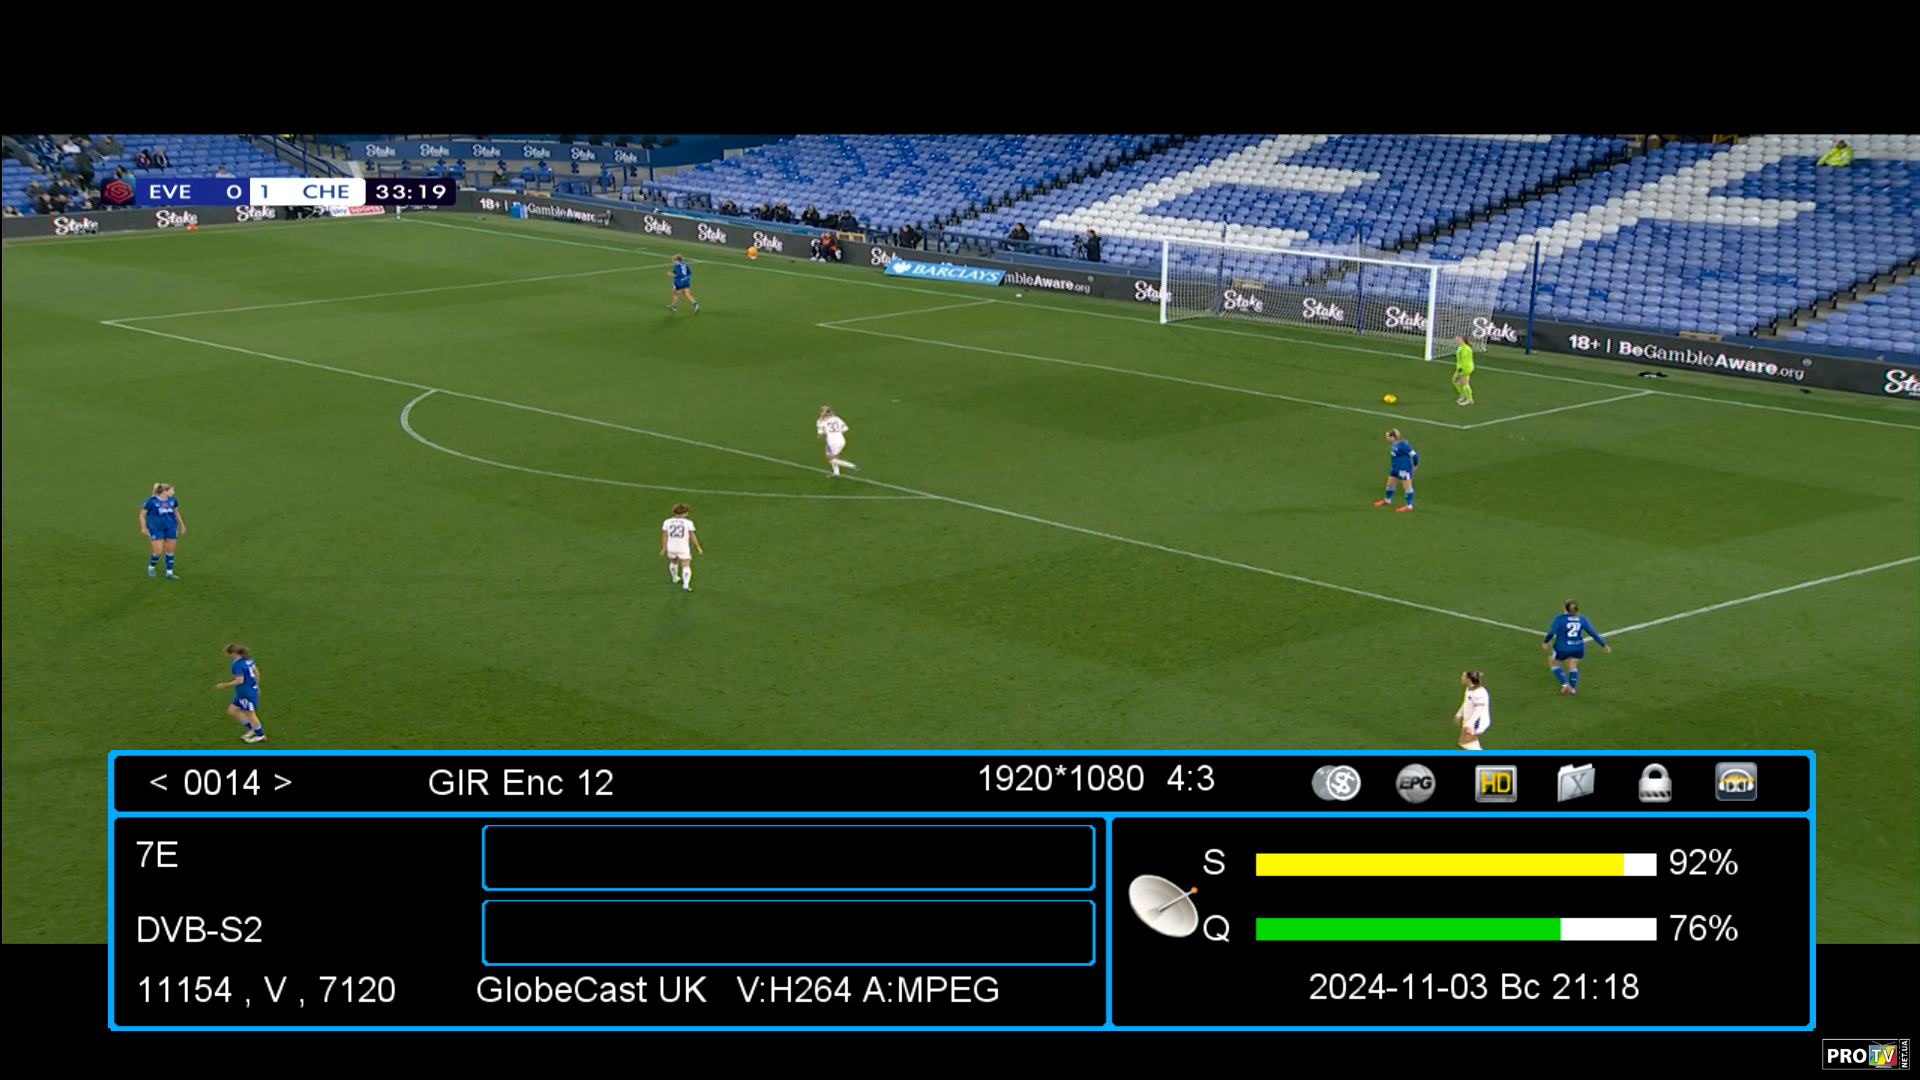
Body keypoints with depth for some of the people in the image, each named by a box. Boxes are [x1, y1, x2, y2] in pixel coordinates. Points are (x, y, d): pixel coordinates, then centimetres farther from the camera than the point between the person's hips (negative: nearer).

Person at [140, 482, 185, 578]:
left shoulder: (173, 499, 0)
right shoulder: (151, 501, -12)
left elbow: (176, 512, 19)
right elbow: (142, 515, -3)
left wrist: (181, 524, 23)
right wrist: (143, 527, -6)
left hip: (171, 527, 4)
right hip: (156, 529, -4)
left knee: (170, 550, 6)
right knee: (158, 551, -7)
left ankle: (169, 572, 17)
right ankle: (151, 567, 22)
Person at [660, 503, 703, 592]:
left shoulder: (667, 522, -5)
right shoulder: (688, 523, -12)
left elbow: (664, 535, 0)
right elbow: (693, 536, -8)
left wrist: (664, 548, 10)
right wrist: (698, 547, 2)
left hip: (671, 548, 4)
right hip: (684, 549, -4)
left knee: (673, 562, 29)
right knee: (686, 567, 1)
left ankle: (675, 578, 49)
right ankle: (686, 585, -16)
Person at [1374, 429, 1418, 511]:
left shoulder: (1403, 444, -27)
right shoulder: (1395, 444, 0)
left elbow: (1414, 454, -22)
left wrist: (1415, 464, -9)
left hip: (1404, 469, -10)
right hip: (1395, 468, 10)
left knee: (1407, 486, 3)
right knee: (1390, 483, 21)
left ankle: (1409, 505, 12)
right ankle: (1387, 500, 41)